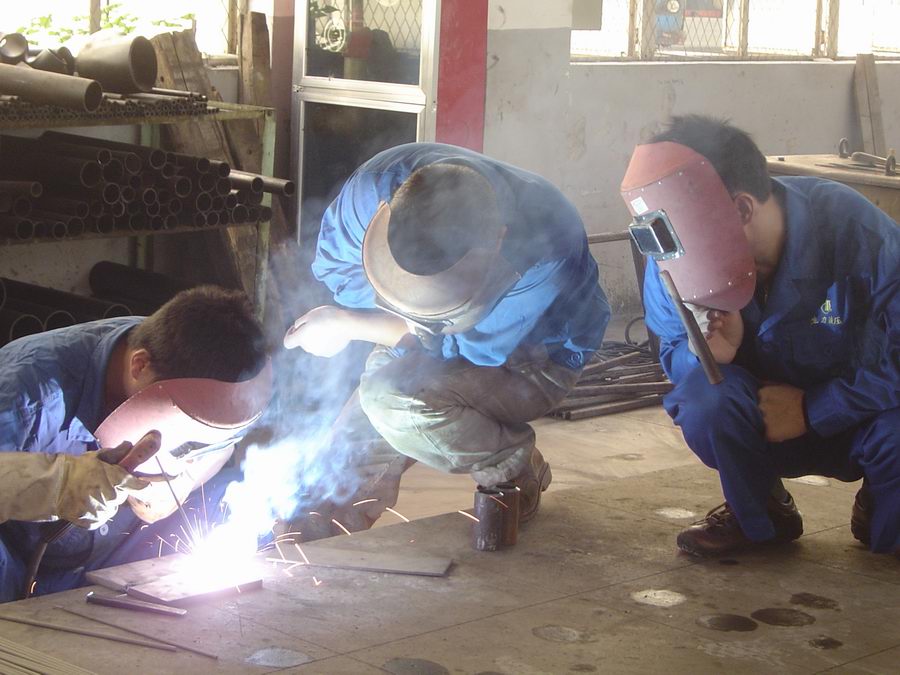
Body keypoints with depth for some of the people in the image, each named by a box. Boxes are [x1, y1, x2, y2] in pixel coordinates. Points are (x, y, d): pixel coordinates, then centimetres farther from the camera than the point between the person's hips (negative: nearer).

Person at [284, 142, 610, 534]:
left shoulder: (546, 244, -38)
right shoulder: (376, 185, -27)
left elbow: (467, 349, -29)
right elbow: (335, 265, -7)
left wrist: (344, 324, -23)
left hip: (532, 363, -5)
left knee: (394, 400, -28)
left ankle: (516, 471, -7)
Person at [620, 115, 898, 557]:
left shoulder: (853, 231, -27)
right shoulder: (670, 267, -17)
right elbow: (674, 354, -4)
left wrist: (811, 408, -24)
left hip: (857, 415, -3)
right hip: (767, 427, 3)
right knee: (704, 397, -30)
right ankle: (758, 515, 0)